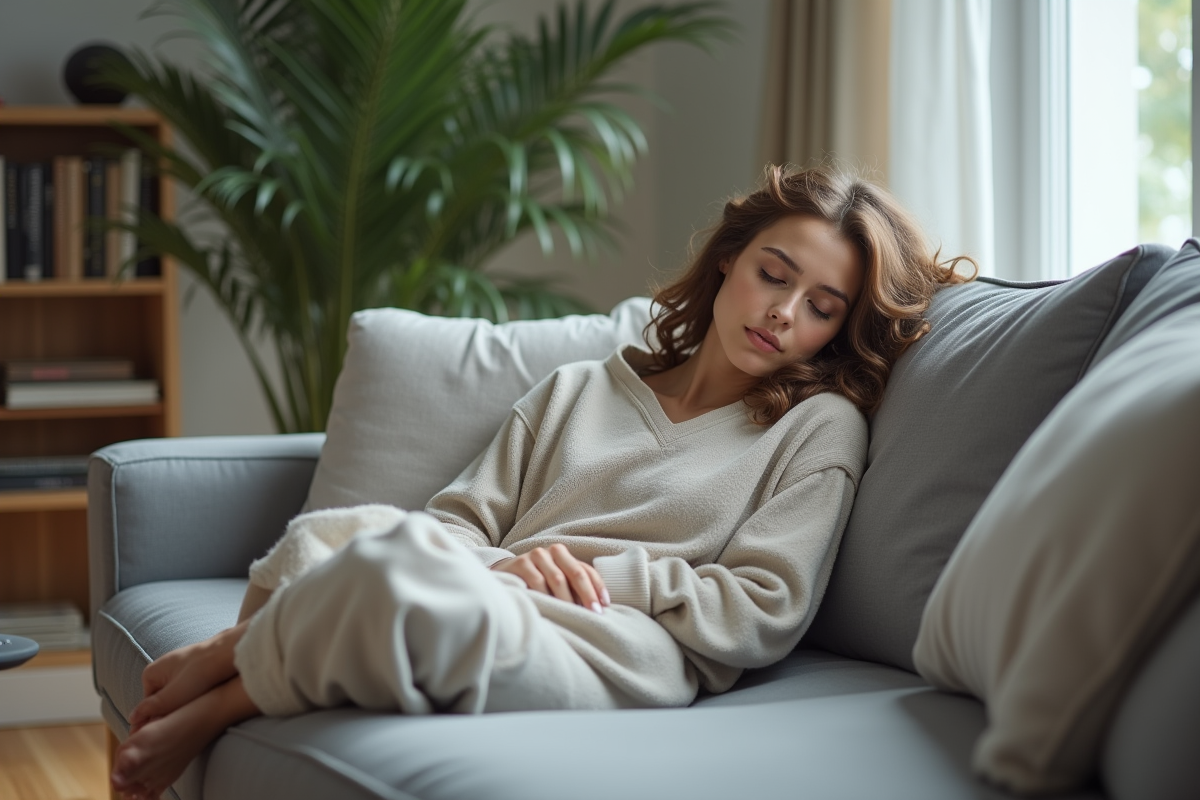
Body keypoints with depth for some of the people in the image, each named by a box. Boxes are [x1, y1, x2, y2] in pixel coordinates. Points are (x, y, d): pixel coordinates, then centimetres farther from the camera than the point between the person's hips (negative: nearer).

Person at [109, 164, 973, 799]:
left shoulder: (820, 428, 15)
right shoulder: (578, 390, 28)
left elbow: (765, 616, 3)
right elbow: (458, 516, 19)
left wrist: (600, 572, -5)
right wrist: (500, 566, -5)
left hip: (611, 658, -4)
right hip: (485, 608, 4)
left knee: (397, 575, -36)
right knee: (336, 532, -33)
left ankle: (216, 697, -11)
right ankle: (223, 661, -9)